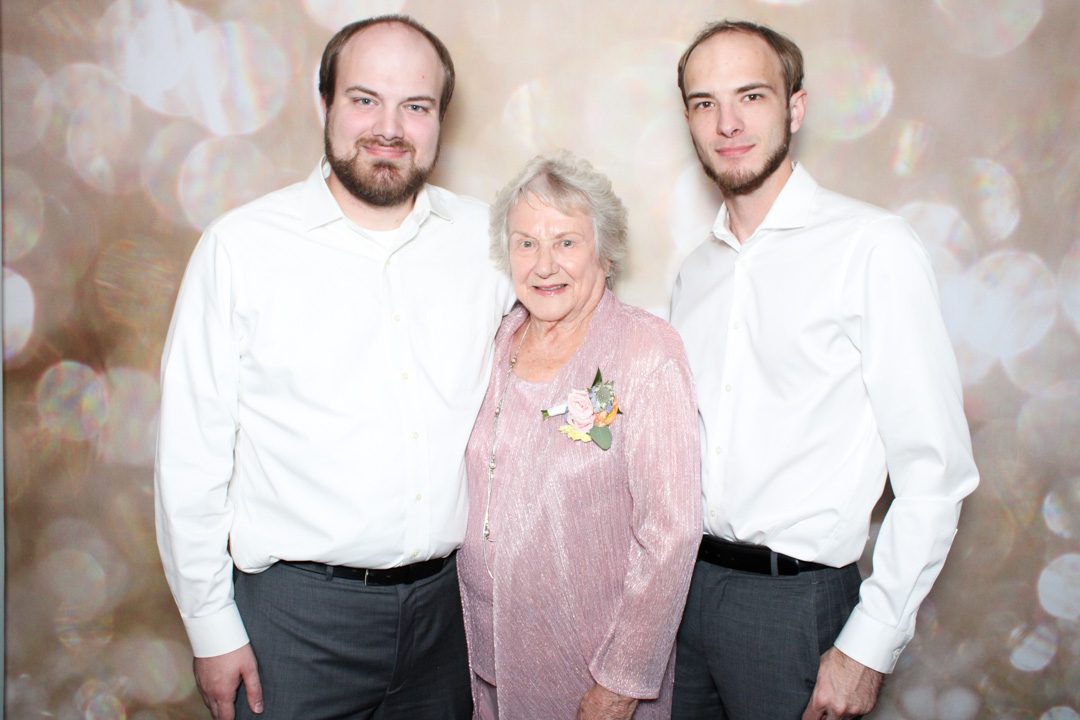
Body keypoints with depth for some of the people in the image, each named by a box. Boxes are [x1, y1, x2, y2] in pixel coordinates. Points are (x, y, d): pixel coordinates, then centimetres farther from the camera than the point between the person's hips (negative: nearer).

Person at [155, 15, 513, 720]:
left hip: (448, 597, 3)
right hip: (298, 606, -2)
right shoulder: (242, 245, -7)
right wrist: (213, 629, -4)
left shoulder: (487, 237, 0)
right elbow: (193, 453, -5)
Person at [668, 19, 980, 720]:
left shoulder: (873, 247, -12)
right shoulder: (696, 269, 8)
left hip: (794, 600, -5)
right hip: (685, 581, 5)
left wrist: (868, 648, -13)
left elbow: (936, 471, -13)